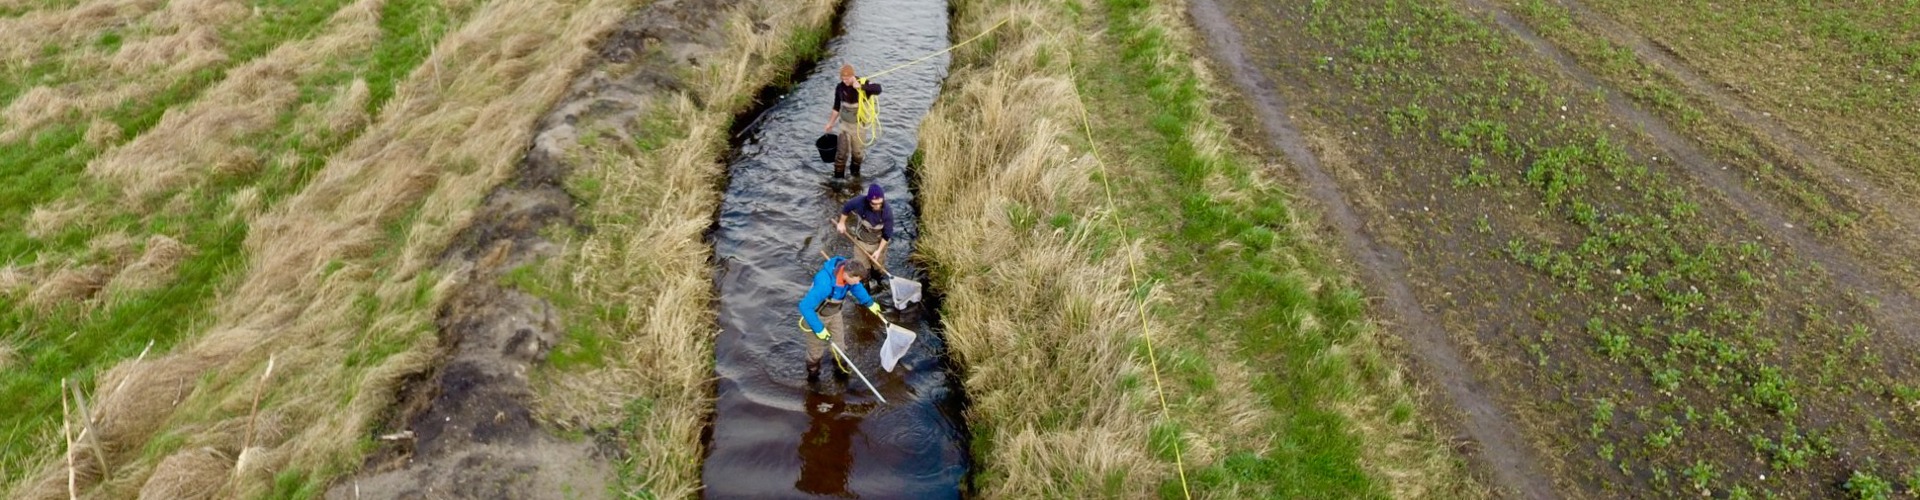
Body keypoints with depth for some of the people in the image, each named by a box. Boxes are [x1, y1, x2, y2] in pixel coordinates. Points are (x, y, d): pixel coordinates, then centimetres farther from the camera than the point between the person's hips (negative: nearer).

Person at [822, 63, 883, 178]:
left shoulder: (863, 84, -19)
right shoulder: (840, 87, -8)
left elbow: (878, 89, -40)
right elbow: (837, 107, 6)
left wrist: (860, 86, -49)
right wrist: (830, 123, 9)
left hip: (859, 125, -1)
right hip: (844, 124, 2)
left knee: (858, 151, 14)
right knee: (842, 152, -2)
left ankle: (855, 171, 39)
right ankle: (838, 176, 8)